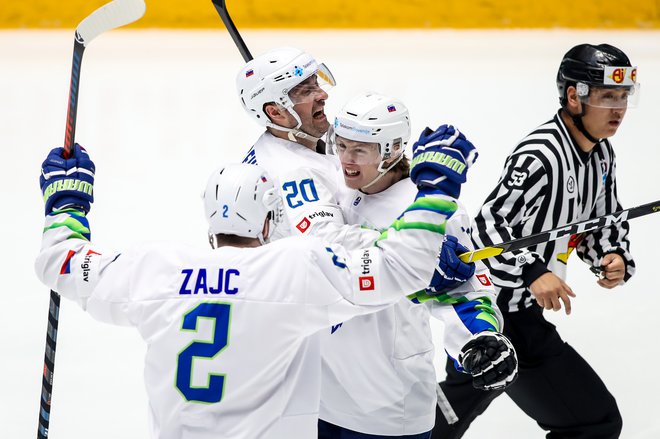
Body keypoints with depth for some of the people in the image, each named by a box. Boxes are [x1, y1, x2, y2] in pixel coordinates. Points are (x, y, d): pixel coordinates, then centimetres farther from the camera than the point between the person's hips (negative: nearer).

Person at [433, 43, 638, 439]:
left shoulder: (601, 153, 7)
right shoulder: (541, 157, -24)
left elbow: (605, 220, 18)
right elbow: (489, 225, -29)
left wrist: (615, 257, -2)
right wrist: (533, 273, -41)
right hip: (502, 315, -10)